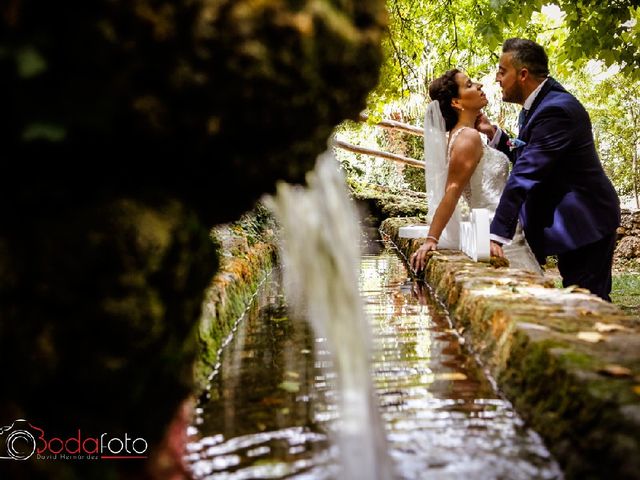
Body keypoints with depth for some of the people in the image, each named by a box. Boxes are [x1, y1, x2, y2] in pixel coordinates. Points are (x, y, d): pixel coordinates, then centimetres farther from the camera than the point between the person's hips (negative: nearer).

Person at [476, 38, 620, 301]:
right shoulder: (536, 105, 7)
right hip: (570, 219, 10)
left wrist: (498, 234, -31)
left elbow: (525, 174, -29)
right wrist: (493, 132, 3)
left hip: (585, 220, -10)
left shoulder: (557, 109, -24)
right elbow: (525, 158, 14)